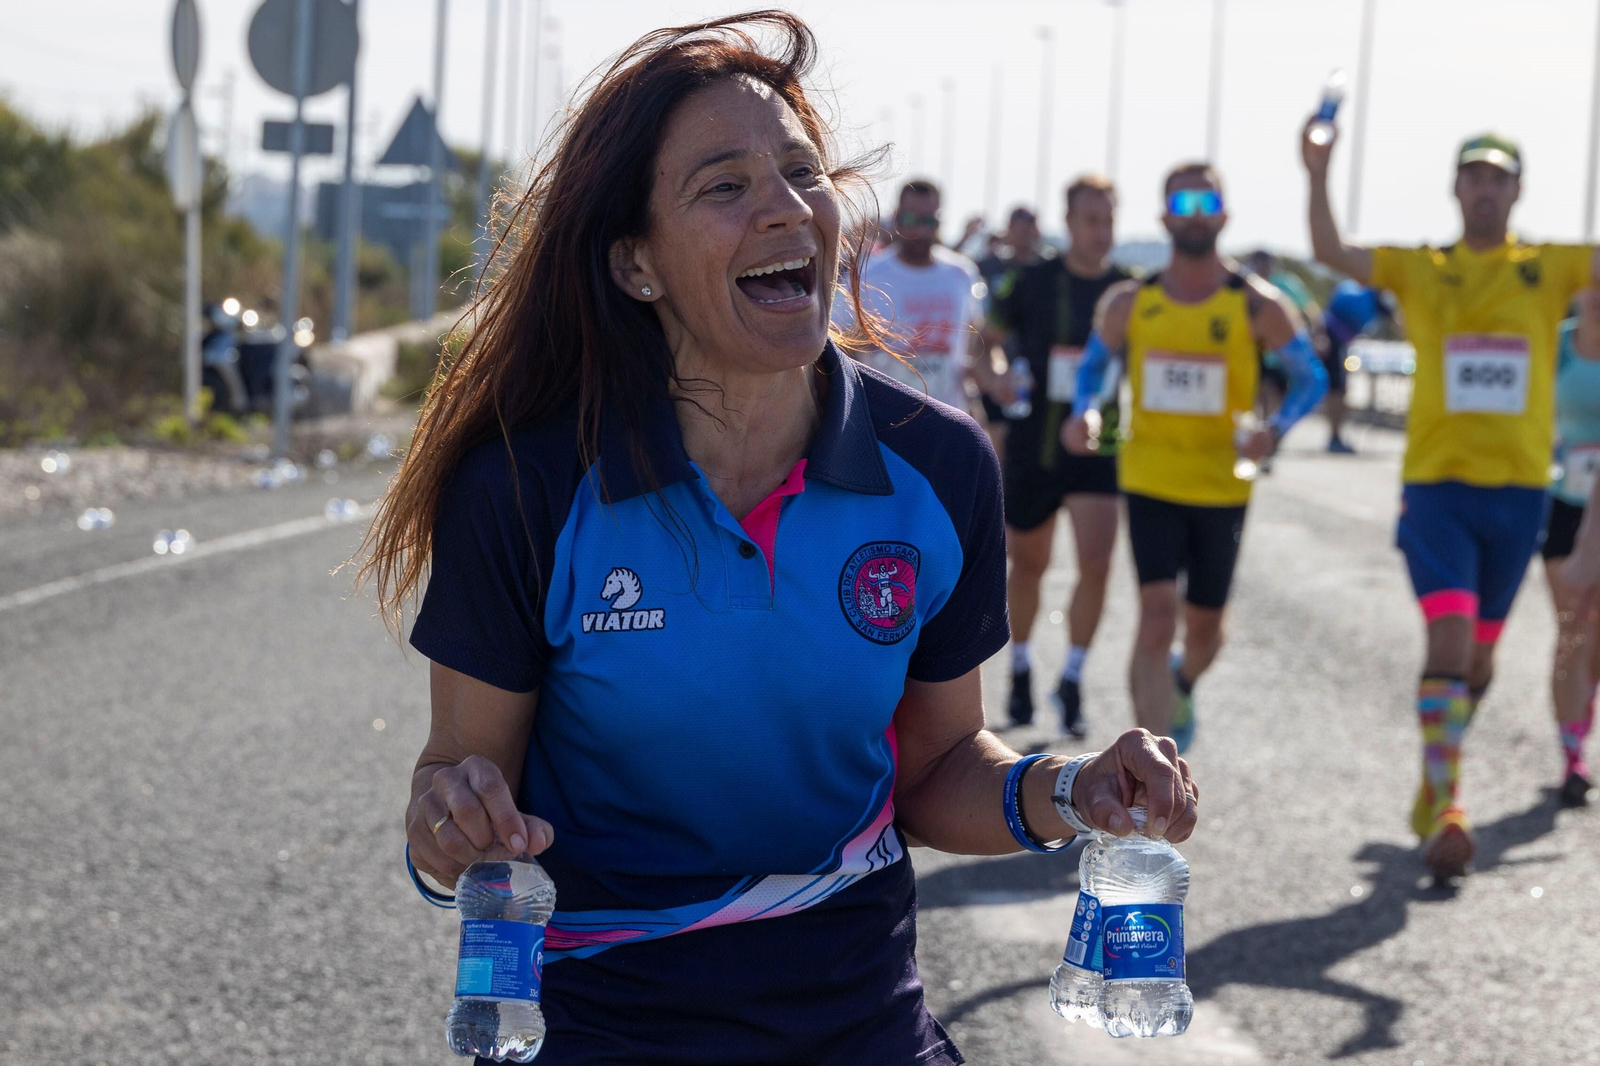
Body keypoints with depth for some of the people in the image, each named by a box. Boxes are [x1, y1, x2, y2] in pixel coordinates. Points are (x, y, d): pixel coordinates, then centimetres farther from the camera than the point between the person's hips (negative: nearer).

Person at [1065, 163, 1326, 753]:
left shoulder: (1257, 305, -5)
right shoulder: (1128, 303, -1)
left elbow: (1310, 377, 1)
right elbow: (1094, 363, 14)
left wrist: (1275, 429, -19)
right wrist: (1083, 414, -8)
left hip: (1223, 486, 1)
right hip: (1149, 481, -1)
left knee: (1204, 623, 13)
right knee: (1157, 613, -16)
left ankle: (1181, 687, 50)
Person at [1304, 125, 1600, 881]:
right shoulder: (1420, 270, 3)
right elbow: (1330, 252, -7)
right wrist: (1319, 177, -21)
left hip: (1518, 487, 2)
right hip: (1436, 483, -2)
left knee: (1478, 654, 13)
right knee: (1449, 637, -17)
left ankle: (1436, 774, 35)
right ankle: (1445, 807, -16)